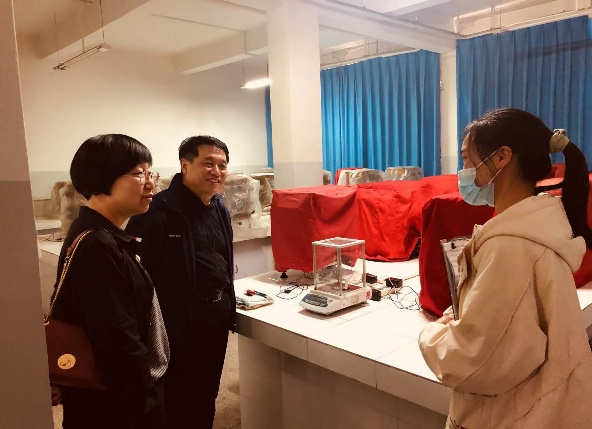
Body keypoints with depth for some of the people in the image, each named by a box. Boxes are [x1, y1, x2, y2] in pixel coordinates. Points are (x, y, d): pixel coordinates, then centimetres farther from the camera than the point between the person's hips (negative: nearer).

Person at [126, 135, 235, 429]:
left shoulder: (220, 210, 8)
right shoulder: (159, 210, -19)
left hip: (217, 317, 8)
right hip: (179, 323, -7)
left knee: (207, 396, 22)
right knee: (179, 404, 11)